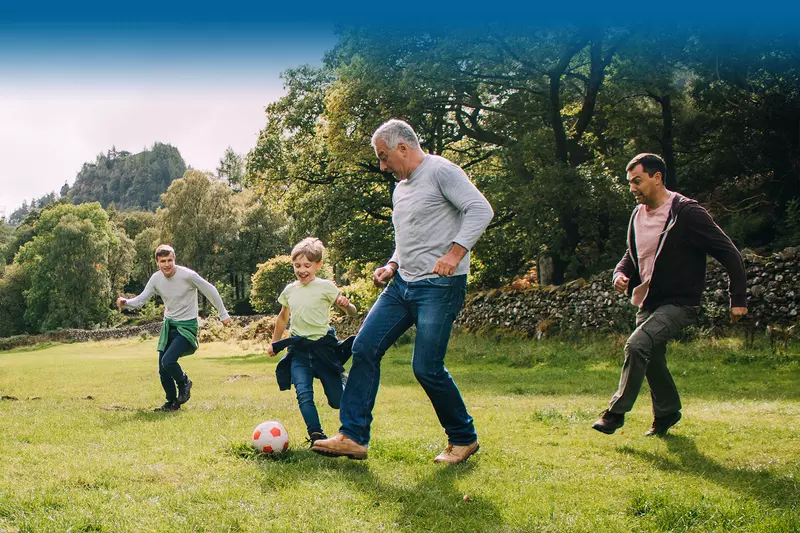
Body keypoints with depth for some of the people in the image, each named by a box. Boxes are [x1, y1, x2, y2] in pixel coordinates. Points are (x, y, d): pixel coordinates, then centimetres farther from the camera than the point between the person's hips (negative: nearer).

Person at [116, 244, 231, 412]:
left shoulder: (188, 275, -19)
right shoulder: (156, 278, -5)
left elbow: (210, 291, -8)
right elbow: (140, 300, -3)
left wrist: (223, 315, 0)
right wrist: (125, 303, -25)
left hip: (187, 325, -6)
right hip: (169, 324, 6)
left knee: (168, 361, -23)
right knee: (162, 370, 5)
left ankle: (184, 382, 9)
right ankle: (173, 403, 26)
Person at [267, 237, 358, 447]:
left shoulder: (325, 287, -5)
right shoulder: (289, 290, 8)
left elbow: (352, 313, -4)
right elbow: (283, 317, 26)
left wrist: (346, 305, -26)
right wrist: (274, 342, 30)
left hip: (323, 346, -3)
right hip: (298, 349, 3)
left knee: (337, 400, -1)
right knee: (303, 394, -17)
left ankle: (343, 382, 33)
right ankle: (316, 436, -17)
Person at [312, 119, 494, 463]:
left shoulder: (440, 171, -7)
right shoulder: (400, 189, 20)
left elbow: (480, 209, -17)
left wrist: (454, 253, -27)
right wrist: (392, 266, 12)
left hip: (440, 286, -9)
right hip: (403, 284, 9)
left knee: (426, 367, -10)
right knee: (364, 348, -1)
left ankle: (463, 439, 11)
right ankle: (353, 437, 3)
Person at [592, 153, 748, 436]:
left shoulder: (687, 212, -16)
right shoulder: (638, 215, 6)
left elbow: (729, 253, -12)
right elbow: (631, 255, 21)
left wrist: (738, 298, -13)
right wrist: (621, 274, -2)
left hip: (679, 303, -8)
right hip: (647, 303, 8)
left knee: (637, 344, -24)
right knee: (651, 359, 15)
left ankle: (616, 412, -13)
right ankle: (667, 413, 36)